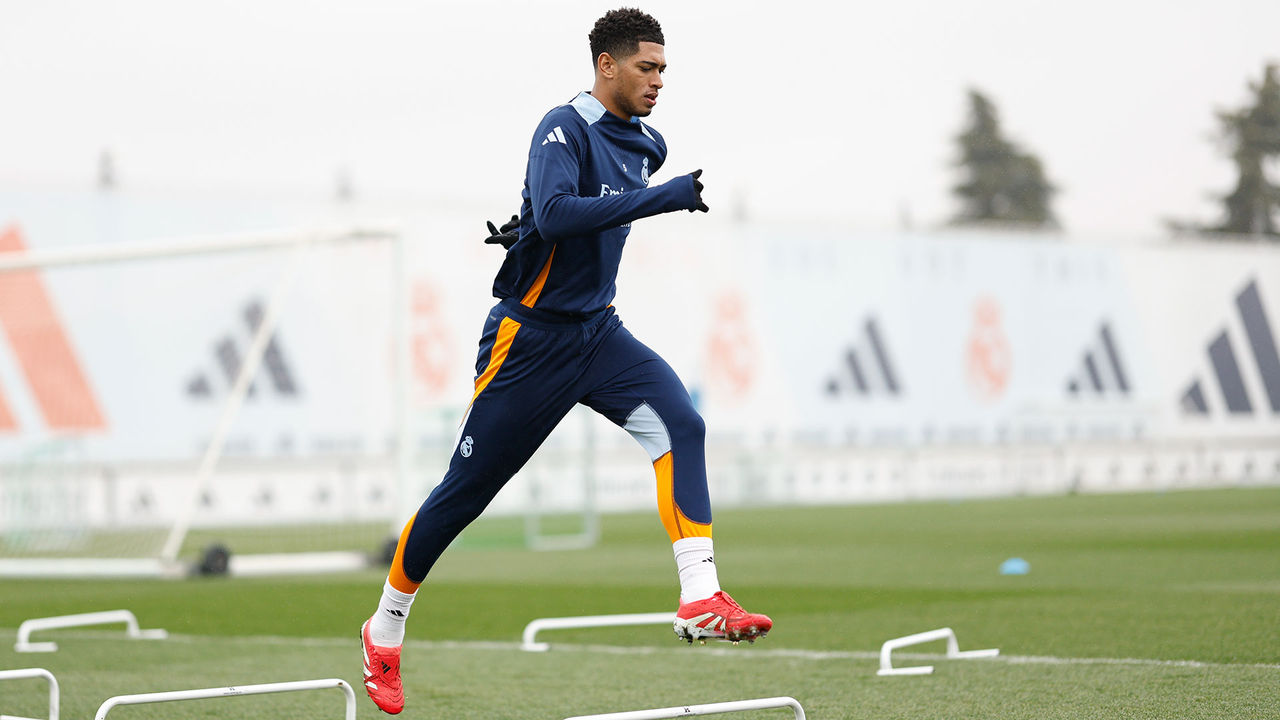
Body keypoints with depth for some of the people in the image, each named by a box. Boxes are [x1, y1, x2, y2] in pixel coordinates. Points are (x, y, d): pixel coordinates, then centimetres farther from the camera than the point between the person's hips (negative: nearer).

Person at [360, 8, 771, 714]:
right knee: (464, 491, 3)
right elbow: (555, 213, -34)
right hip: (530, 336, -6)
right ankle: (384, 631, 22)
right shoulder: (564, 129, -16)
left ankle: (700, 601, -27)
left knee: (679, 423, -21)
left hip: (597, 334, 6)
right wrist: (668, 196, -35)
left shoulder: (646, 145, 8)